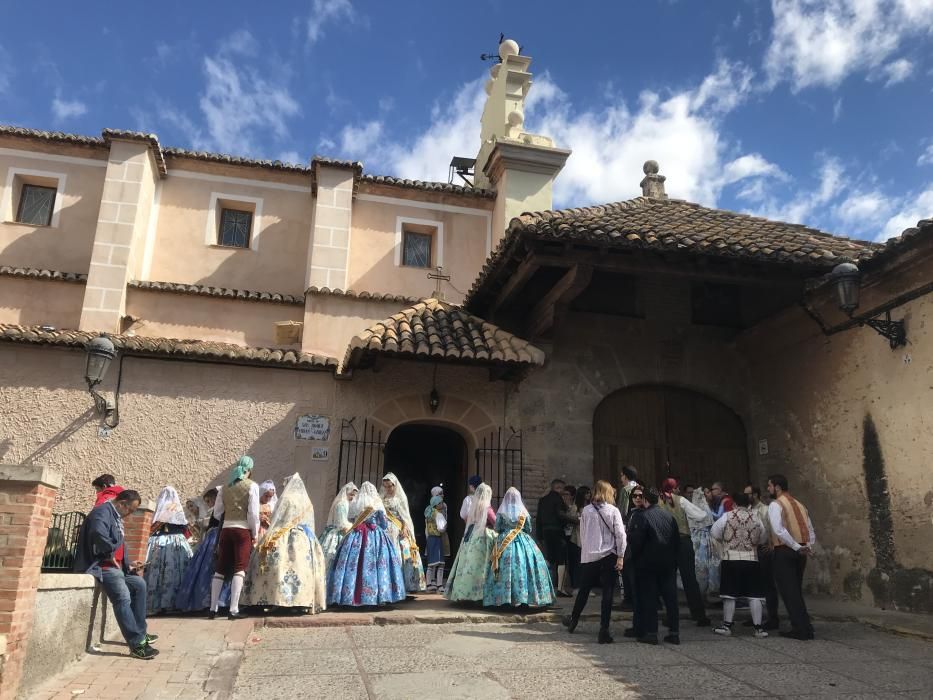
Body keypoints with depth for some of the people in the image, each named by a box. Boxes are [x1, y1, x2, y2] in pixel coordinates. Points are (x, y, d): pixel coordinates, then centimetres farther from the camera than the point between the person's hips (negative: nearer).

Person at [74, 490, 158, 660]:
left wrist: (127, 566, 14)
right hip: (101, 566, -11)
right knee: (123, 598, -24)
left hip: (114, 566, 11)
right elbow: (98, 534, -33)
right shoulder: (103, 511, -12)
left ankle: (140, 633, 20)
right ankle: (137, 645, -25)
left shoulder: (116, 516, 19)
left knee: (139, 584, 15)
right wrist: (110, 554, -20)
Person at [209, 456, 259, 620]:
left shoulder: (226, 487, 12)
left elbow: (217, 512, 10)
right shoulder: (252, 485, -4)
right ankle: (233, 610, -9)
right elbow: (253, 513, -10)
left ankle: (213, 608, 17)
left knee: (220, 569, 11)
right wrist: (255, 534, 0)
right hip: (243, 530, -5)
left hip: (226, 529, 5)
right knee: (240, 569, -3)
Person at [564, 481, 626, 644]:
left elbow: (582, 533, 7)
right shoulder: (613, 511, -5)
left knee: (584, 590, 18)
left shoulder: (586, 511, 1)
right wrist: (620, 556, -6)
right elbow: (620, 534, -9)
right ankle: (604, 631, 0)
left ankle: (573, 621, 31)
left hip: (588, 556, 3)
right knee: (607, 593, 2)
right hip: (608, 556, -3)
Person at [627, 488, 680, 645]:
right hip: (669, 563, 5)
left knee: (649, 598, 3)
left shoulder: (641, 516, -11)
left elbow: (635, 541, -14)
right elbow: (677, 540, 8)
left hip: (648, 563, -5)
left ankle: (651, 633, 3)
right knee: (671, 597, 9)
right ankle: (674, 632, 12)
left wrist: (635, 557, 1)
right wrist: (671, 555, 16)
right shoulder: (669, 516, 5)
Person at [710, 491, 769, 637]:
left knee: (729, 594, 5)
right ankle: (758, 627, 7)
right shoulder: (756, 518, 3)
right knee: (754, 595, 6)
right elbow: (763, 539, 12)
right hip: (751, 560, 1)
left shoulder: (727, 516, -3)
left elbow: (714, 534, 2)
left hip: (731, 559, -1)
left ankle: (727, 625, 10)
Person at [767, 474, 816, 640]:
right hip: (799, 552, 7)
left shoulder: (775, 505, -7)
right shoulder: (800, 505, 16)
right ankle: (806, 628, 19)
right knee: (796, 591, 17)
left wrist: (797, 547, -19)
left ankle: (800, 629, -1)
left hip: (784, 551, -7)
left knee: (788, 591, 0)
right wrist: (807, 548, 5)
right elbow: (811, 532, 14)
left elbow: (779, 530, -21)